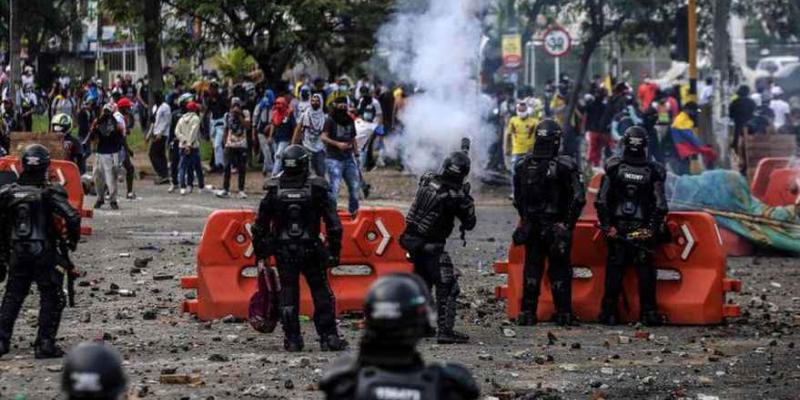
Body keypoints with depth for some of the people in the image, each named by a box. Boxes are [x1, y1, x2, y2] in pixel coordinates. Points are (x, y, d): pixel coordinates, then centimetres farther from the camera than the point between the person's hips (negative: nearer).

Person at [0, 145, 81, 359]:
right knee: (51, 298, 6)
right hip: (44, 253, -4)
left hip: (17, 253, 4)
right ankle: (45, 344, 0)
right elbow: (72, 217, -19)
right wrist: (72, 240, 0)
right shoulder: (50, 193, -11)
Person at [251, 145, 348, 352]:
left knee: (288, 295, 8)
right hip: (311, 250, -1)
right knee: (322, 294, 8)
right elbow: (333, 223, -6)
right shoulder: (316, 187, -6)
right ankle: (329, 337, 6)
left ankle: (292, 340, 7)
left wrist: (260, 252, 11)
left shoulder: (274, 189, -3)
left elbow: (260, 224, 2)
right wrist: (334, 251, 1)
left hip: (283, 251, 1)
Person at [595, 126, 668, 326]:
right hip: (644, 231, -1)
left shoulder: (613, 168, -2)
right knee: (646, 271, 4)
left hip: (616, 229, 1)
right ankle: (648, 312, 3)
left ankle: (610, 312, 4)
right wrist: (653, 227, 1)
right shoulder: (654, 171, -3)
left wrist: (607, 224, 2)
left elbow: (601, 201, -2)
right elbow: (660, 205, -5)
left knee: (614, 270, 4)